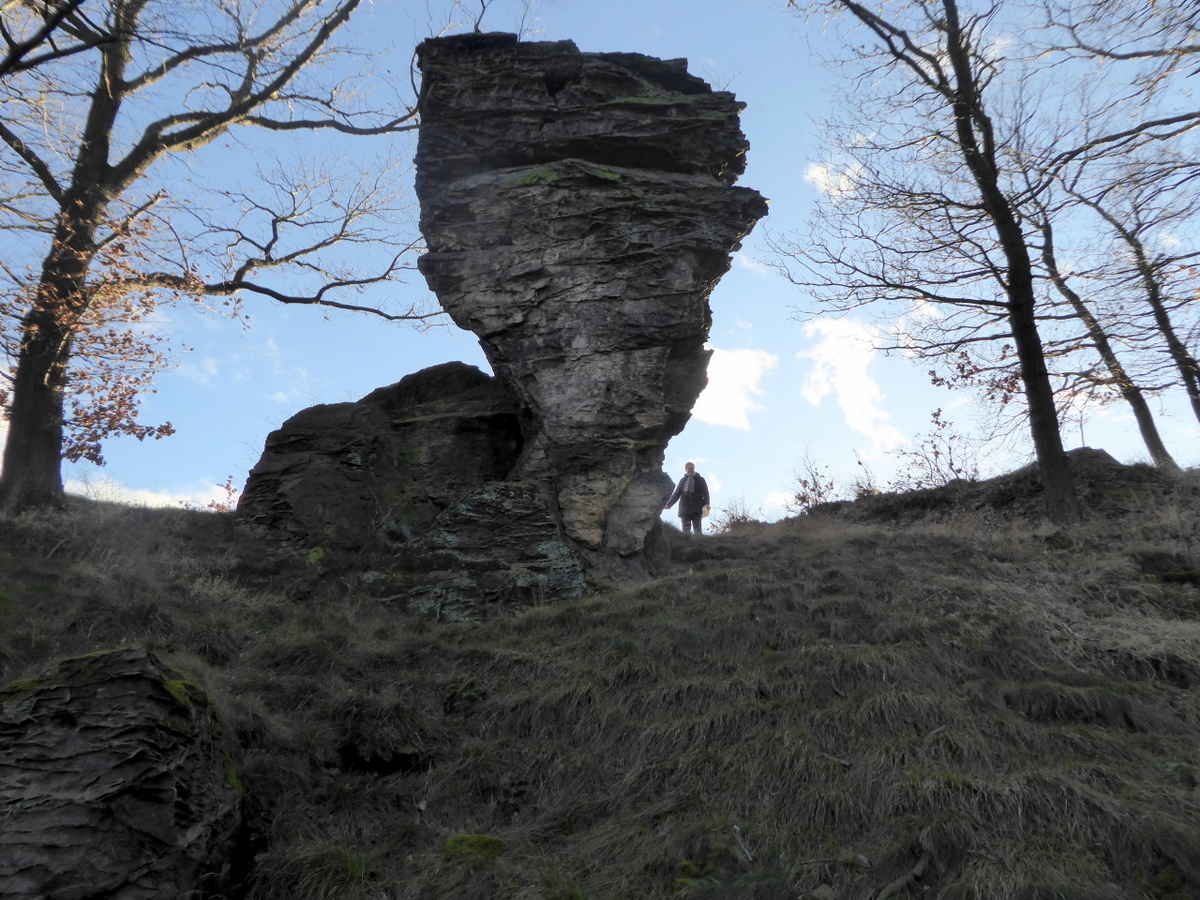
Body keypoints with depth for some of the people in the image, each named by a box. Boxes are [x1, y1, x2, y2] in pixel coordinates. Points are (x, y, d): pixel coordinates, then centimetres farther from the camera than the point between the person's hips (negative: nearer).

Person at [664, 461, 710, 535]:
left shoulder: (700, 479, 13)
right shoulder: (682, 480, 19)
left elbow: (705, 493, 4)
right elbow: (676, 494, 18)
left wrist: (706, 504, -13)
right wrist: (668, 504, 7)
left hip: (697, 509, -2)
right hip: (684, 508, 2)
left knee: (698, 530, -10)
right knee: (685, 530, -5)